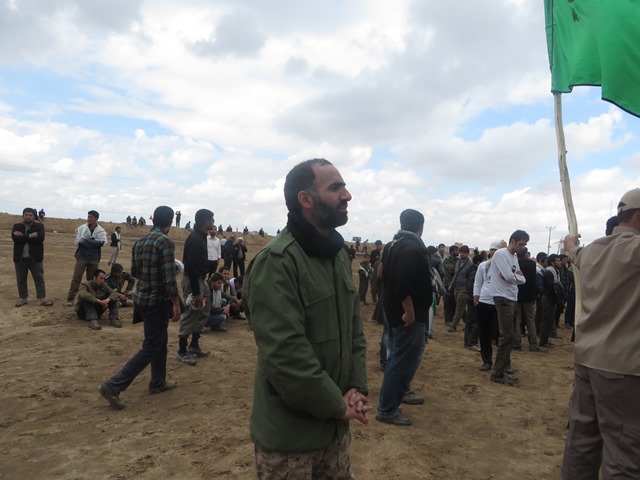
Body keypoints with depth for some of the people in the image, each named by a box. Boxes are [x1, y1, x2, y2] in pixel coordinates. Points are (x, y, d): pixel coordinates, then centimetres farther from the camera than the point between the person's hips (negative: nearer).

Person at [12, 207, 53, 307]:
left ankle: (43, 298, 3)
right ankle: (23, 298, 22)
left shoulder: (39, 226, 1)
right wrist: (30, 236, -17)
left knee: (39, 279, 0)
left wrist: (23, 236, -14)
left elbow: (40, 238, -16)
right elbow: (15, 238, -13)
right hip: (20, 258, 2)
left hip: (35, 258, -2)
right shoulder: (16, 226, 6)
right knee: (21, 280, 10)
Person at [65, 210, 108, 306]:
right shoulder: (81, 228, -1)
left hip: (94, 258, 1)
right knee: (76, 277, -3)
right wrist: (93, 242, -19)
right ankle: (70, 299, 1)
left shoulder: (101, 231, 0)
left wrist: (85, 241, -16)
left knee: (92, 278, 9)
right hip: (82, 256, -1)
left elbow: (101, 242, -14)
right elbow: (78, 241, -9)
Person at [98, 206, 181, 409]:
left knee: (160, 340, 21)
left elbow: (134, 272, 15)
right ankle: (113, 386, -1)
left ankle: (158, 382, 31)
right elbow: (169, 278, -23)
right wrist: (176, 304, -16)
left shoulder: (140, 241, 7)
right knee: (151, 347, 1)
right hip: (157, 301, -8)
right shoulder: (165, 242, -18)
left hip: (142, 297, 9)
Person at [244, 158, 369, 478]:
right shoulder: (276, 262, -22)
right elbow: (286, 354, -26)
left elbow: (355, 329, 9)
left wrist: (357, 387, -3)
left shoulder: (339, 256, 6)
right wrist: (337, 405, -16)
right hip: (290, 431, -7)